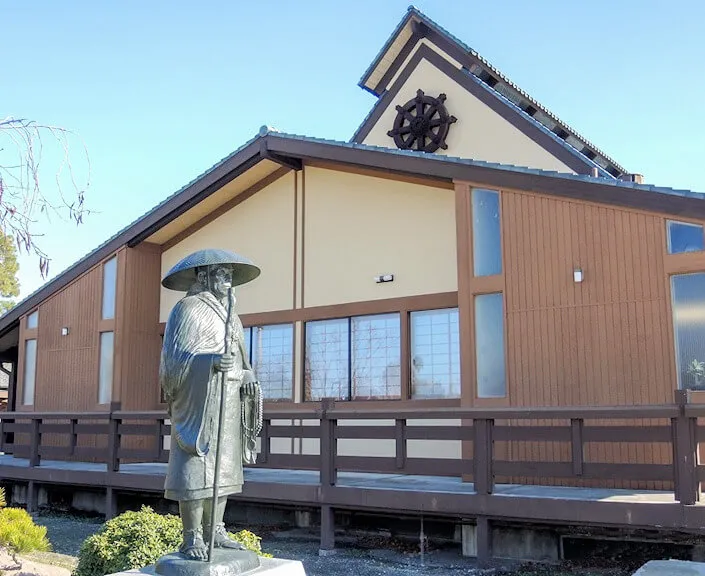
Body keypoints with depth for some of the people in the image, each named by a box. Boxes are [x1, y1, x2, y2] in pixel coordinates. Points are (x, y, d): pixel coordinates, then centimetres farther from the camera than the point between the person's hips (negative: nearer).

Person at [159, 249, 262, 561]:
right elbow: (175, 357, -14)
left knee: (222, 468, 8)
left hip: (227, 404, 8)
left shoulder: (231, 317, 19)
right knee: (196, 468, -8)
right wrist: (211, 362, -30)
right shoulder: (187, 309, -5)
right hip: (199, 402, -8)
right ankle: (192, 538, -2)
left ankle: (214, 531, 15)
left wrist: (248, 377, 0)